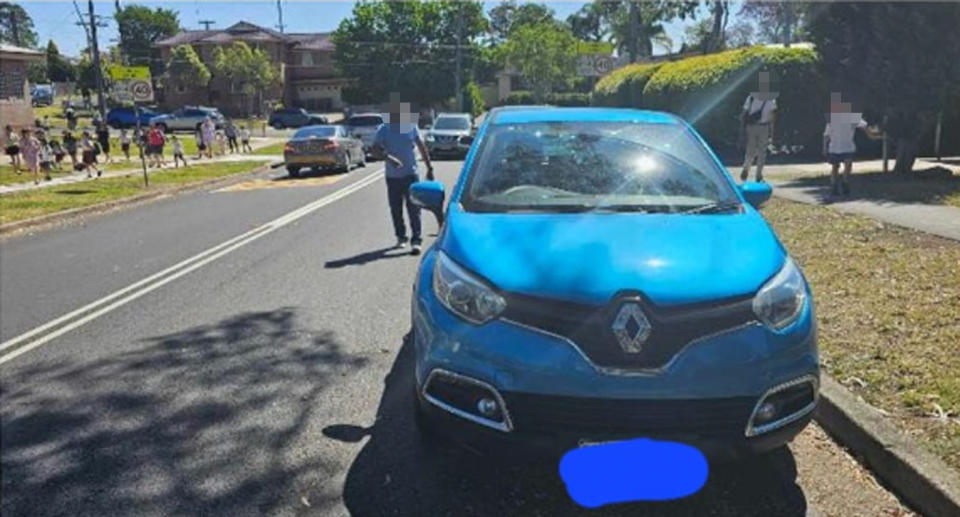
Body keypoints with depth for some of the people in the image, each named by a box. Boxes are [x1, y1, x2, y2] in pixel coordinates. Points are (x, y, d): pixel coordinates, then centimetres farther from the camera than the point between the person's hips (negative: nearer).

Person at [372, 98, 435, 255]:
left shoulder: (412, 127, 4)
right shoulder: (385, 129, 0)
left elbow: (422, 147, 10)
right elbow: (376, 146, -9)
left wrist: (429, 167, 9)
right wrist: (388, 157, -27)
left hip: (410, 174, -1)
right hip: (392, 176, 1)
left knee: (413, 208, -7)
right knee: (396, 209, 10)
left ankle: (416, 240, -6)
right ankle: (401, 237, 26)